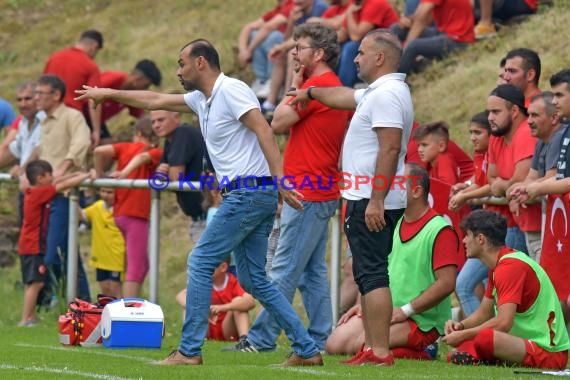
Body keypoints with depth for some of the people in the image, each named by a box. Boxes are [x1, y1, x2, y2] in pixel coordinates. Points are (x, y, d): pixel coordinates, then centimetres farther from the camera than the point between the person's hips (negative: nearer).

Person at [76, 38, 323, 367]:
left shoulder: (231, 90, -10)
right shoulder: (202, 99, 18)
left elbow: (264, 131, -21)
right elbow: (156, 101, 30)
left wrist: (281, 179, -30)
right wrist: (107, 94, 36)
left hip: (249, 190, -9)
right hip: (253, 195, 9)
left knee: (201, 262, -5)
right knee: (253, 278, 8)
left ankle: (189, 350, -3)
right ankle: (307, 349, 6)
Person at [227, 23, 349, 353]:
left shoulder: (316, 85, -15)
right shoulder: (336, 87, 17)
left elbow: (278, 122, -10)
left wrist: (294, 85, -3)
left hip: (308, 193, -10)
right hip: (322, 192, 10)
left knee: (285, 269, -8)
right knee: (313, 270, 12)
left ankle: (262, 338, -6)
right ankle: (320, 337, 12)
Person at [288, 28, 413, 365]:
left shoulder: (387, 95, -16)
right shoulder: (377, 92, 18)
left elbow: (390, 149, -24)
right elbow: (345, 97, 38)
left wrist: (376, 200, -27)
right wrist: (311, 93, 54)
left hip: (373, 202, -11)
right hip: (369, 200, 11)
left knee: (373, 275, -12)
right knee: (368, 275, 13)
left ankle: (380, 352, -15)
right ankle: (373, 350, 16)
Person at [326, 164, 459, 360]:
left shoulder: (439, 230, -14)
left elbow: (447, 283, -19)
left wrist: (405, 311, -18)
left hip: (421, 320, -8)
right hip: (385, 311, 8)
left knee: (361, 344, -26)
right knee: (334, 345, -7)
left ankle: (417, 354, -3)